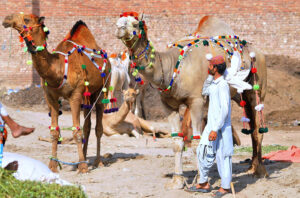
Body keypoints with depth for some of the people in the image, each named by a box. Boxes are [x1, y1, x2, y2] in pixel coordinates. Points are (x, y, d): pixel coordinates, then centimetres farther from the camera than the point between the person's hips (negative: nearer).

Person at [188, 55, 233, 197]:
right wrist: (210, 76, 16)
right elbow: (204, 91, 32)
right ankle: (204, 184, 21)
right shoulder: (214, 83, 10)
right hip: (211, 125, 9)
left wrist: (216, 129, -24)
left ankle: (225, 187, 7)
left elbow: (224, 110, -22)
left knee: (222, 156, -1)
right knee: (203, 152, 12)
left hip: (220, 128, -9)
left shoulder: (223, 85, -18)